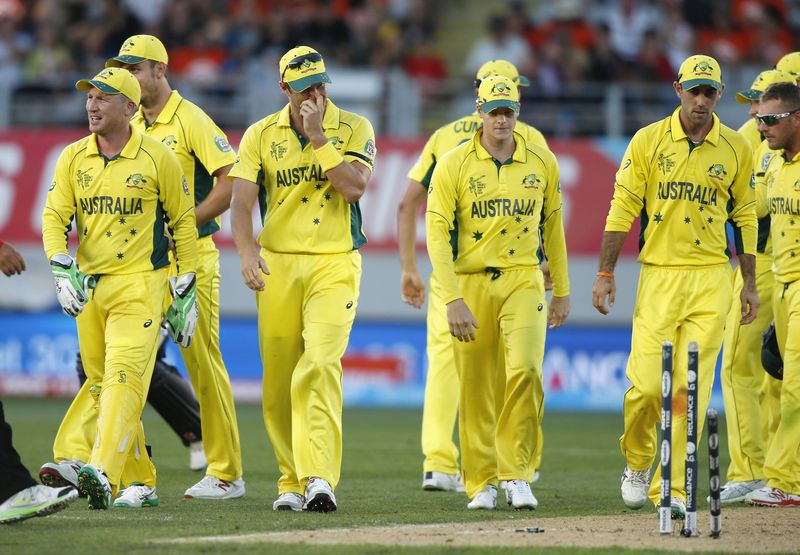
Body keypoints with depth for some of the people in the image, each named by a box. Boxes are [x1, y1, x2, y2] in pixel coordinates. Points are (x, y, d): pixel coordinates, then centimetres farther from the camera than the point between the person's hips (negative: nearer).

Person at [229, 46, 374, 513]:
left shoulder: (353, 129, 4)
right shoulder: (261, 135, 7)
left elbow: (354, 188, -11)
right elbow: (242, 199, -2)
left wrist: (317, 137, -11)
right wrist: (247, 252, -18)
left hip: (335, 264, -3)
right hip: (277, 265, 3)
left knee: (320, 363, -20)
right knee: (278, 378, 3)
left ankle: (320, 478, -27)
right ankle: (292, 482, 15)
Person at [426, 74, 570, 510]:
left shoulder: (542, 163, 5)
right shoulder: (454, 165, -4)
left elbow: (552, 226, 15)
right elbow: (437, 234, -8)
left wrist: (561, 291, 16)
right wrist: (452, 300, -17)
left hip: (524, 280, 1)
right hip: (470, 282, -1)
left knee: (525, 369, -18)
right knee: (475, 388, 2)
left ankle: (515, 473, -9)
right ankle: (481, 482, 14)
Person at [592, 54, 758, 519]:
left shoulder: (736, 149, 5)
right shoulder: (648, 141, 1)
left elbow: (745, 218, 12)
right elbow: (622, 210, 2)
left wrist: (750, 284, 10)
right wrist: (606, 275, -1)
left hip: (712, 279, 1)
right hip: (659, 275, -1)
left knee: (691, 389, -5)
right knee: (647, 384, -7)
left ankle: (671, 489, 1)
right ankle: (637, 462, 21)